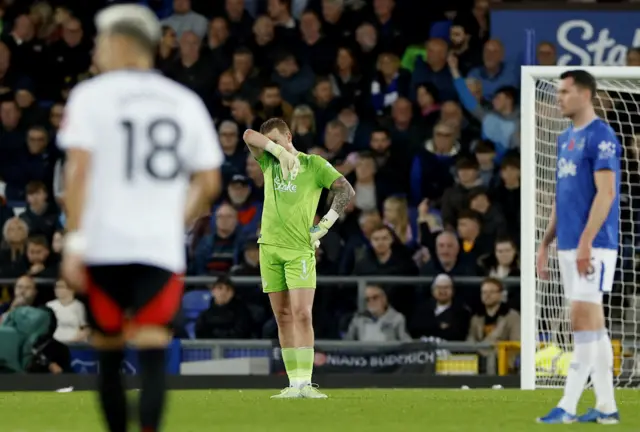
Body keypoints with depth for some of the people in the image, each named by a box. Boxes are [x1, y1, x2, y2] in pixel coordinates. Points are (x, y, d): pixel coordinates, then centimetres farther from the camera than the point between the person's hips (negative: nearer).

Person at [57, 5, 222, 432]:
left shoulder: (91, 95, 1)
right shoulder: (186, 102, 12)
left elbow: (78, 169, -8)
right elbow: (209, 184, 12)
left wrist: (74, 241, -9)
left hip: (104, 244, -1)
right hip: (163, 248, 2)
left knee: (109, 358, 11)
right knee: (153, 357, -6)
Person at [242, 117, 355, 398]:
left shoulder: (314, 164, 3)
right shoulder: (268, 163, 13)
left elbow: (346, 190, -3)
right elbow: (248, 136, 1)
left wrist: (326, 223, -9)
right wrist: (280, 152, -8)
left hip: (300, 249, -4)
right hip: (270, 248, 4)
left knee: (302, 314, -14)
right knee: (283, 317, 3)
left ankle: (305, 383, -18)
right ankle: (294, 384, 4)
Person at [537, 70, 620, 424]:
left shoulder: (600, 136, -10)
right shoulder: (566, 139, 16)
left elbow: (606, 193, -17)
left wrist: (586, 242, -23)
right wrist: (546, 243, 18)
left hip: (593, 246, -9)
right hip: (569, 246, 9)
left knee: (583, 321, -10)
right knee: (593, 324, 9)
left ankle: (568, 406, -11)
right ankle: (606, 407, 11)